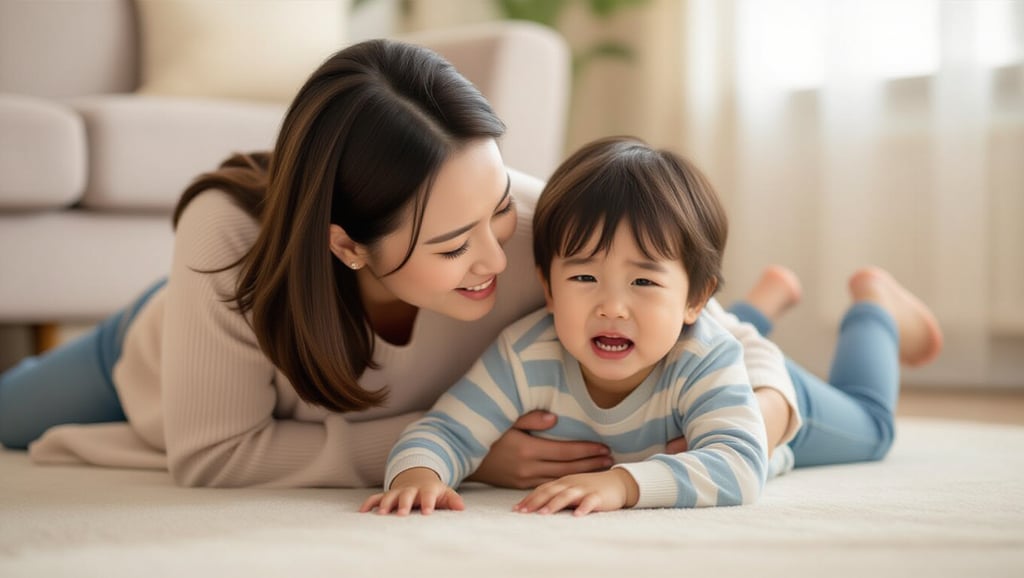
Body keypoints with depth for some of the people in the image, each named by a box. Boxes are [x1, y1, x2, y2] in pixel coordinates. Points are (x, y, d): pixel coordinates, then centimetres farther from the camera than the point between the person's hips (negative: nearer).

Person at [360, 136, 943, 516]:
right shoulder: (526, 356, -44)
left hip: (771, 402, -3)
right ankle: (769, 297, 65)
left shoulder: (704, 360, -50)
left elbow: (738, 467, -61)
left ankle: (874, 304, 53)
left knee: (868, 426, 30)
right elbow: (445, 430, -44)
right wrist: (419, 473, -69)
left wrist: (623, 483, -76)